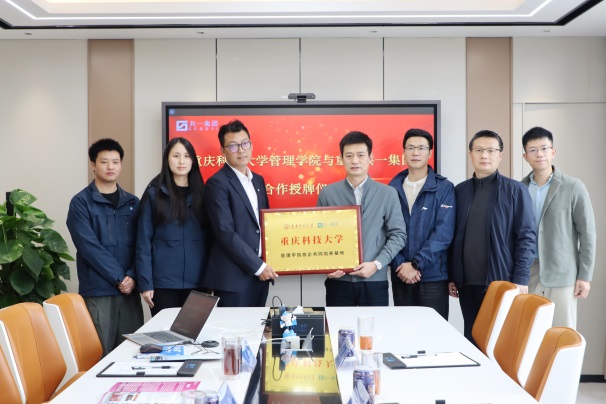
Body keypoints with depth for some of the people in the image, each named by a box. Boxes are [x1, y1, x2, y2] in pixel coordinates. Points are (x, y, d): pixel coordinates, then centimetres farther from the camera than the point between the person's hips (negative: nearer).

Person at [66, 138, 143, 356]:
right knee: (101, 354, 0)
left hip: (129, 289, 4)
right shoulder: (81, 202, -2)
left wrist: (132, 276, -9)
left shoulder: (132, 202, 12)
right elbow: (90, 247, -11)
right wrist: (119, 278, -13)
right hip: (97, 291, -4)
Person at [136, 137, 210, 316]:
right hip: (163, 282, -3)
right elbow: (143, 242, -2)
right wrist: (145, 283, -8)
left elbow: (210, 238, 8)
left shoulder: (201, 193, 8)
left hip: (197, 282, 3)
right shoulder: (154, 194, 0)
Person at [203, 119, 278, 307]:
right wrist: (258, 265, -15)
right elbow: (226, 233, -17)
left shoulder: (258, 180, 14)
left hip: (260, 272, 7)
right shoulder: (217, 183, -10)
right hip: (233, 276, -7)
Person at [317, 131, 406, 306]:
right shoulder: (328, 193, 5)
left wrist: (377, 264, -10)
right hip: (338, 281, 1)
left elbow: (398, 235, 1)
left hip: (374, 281, 0)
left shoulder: (387, 193, 3)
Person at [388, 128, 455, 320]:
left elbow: (443, 233, -10)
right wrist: (400, 264, -12)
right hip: (400, 275, 3)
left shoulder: (444, 188, -2)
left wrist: (415, 263, -15)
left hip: (433, 276, -2)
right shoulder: (393, 188, 6)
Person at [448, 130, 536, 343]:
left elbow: (527, 236, -5)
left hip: (502, 281, -3)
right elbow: (453, 237, 9)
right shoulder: (460, 191, 9)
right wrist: (451, 276, 6)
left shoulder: (515, 190, 0)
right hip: (467, 283, 3)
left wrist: (520, 279, -11)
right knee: (472, 339, 12)